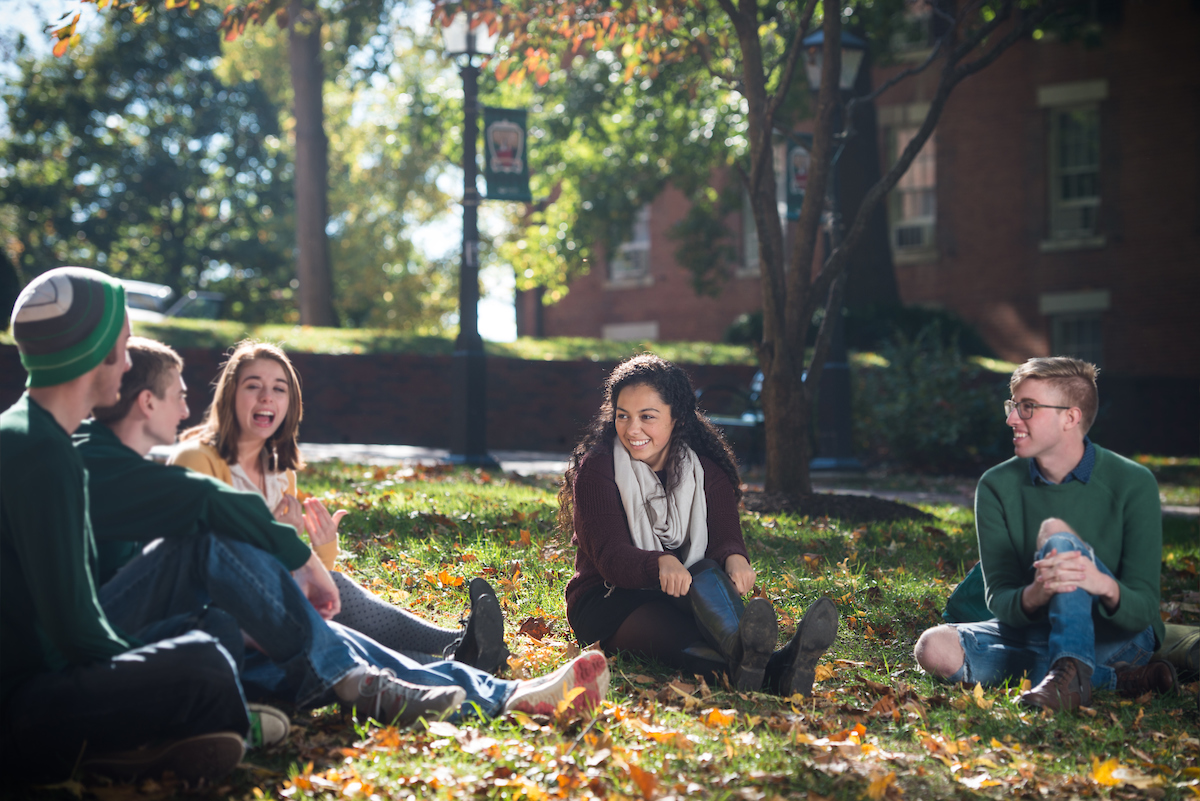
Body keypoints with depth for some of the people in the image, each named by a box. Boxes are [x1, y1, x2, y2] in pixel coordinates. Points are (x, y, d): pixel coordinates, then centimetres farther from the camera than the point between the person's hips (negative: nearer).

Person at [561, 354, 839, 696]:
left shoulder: (707, 471, 7)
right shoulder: (596, 469, -4)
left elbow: (725, 536, -9)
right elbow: (610, 556, -19)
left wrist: (734, 558, -36)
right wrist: (662, 563, -42)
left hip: (686, 598, 3)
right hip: (606, 604, -3)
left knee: (708, 573, -34)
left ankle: (743, 653, -65)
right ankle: (775, 668, -66)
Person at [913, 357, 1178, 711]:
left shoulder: (1133, 483, -11)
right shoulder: (997, 486, -3)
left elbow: (1142, 609, -14)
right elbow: (1000, 600, -9)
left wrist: (1104, 585, -39)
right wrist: (1034, 595, -34)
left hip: (1117, 637, -4)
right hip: (1034, 634, 4)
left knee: (1055, 532, -28)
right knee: (935, 648, -27)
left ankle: (1071, 673, -44)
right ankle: (1112, 679, -24)